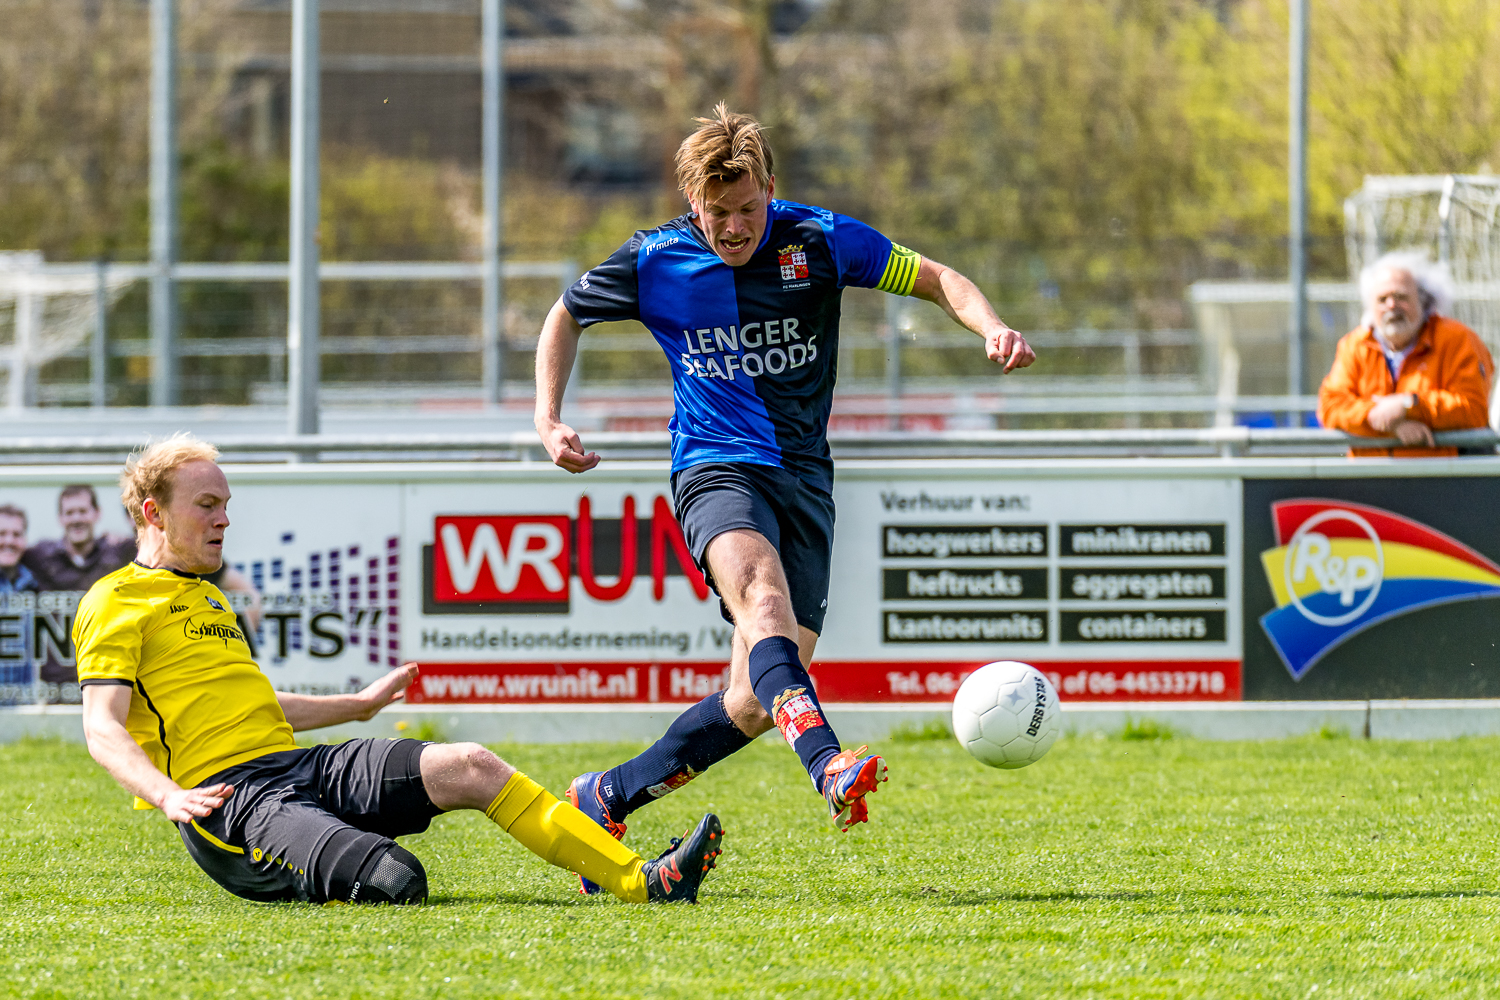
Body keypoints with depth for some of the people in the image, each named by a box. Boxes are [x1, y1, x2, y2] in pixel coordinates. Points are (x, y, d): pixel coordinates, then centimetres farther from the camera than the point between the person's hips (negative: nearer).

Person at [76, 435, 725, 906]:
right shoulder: (114, 604, -2)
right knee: (394, 879, -35)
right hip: (225, 793, -9)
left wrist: (358, 704, 49)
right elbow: (103, 728, -14)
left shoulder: (205, 595, 28)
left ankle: (638, 880, -16)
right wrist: (169, 796, -32)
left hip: (301, 767, 9)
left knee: (468, 766, -11)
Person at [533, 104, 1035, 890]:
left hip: (805, 478, 3)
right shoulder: (654, 262, -2)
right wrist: (548, 419, 3)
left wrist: (992, 329, -18)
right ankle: (828, 769, -57)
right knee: (764, 597, -36)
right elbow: (566, 318, 16)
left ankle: (607, 798, 16)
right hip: (716, 466, -3)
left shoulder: (818, 240, -3)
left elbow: (937, 280, 2)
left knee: (757, 702, -2)